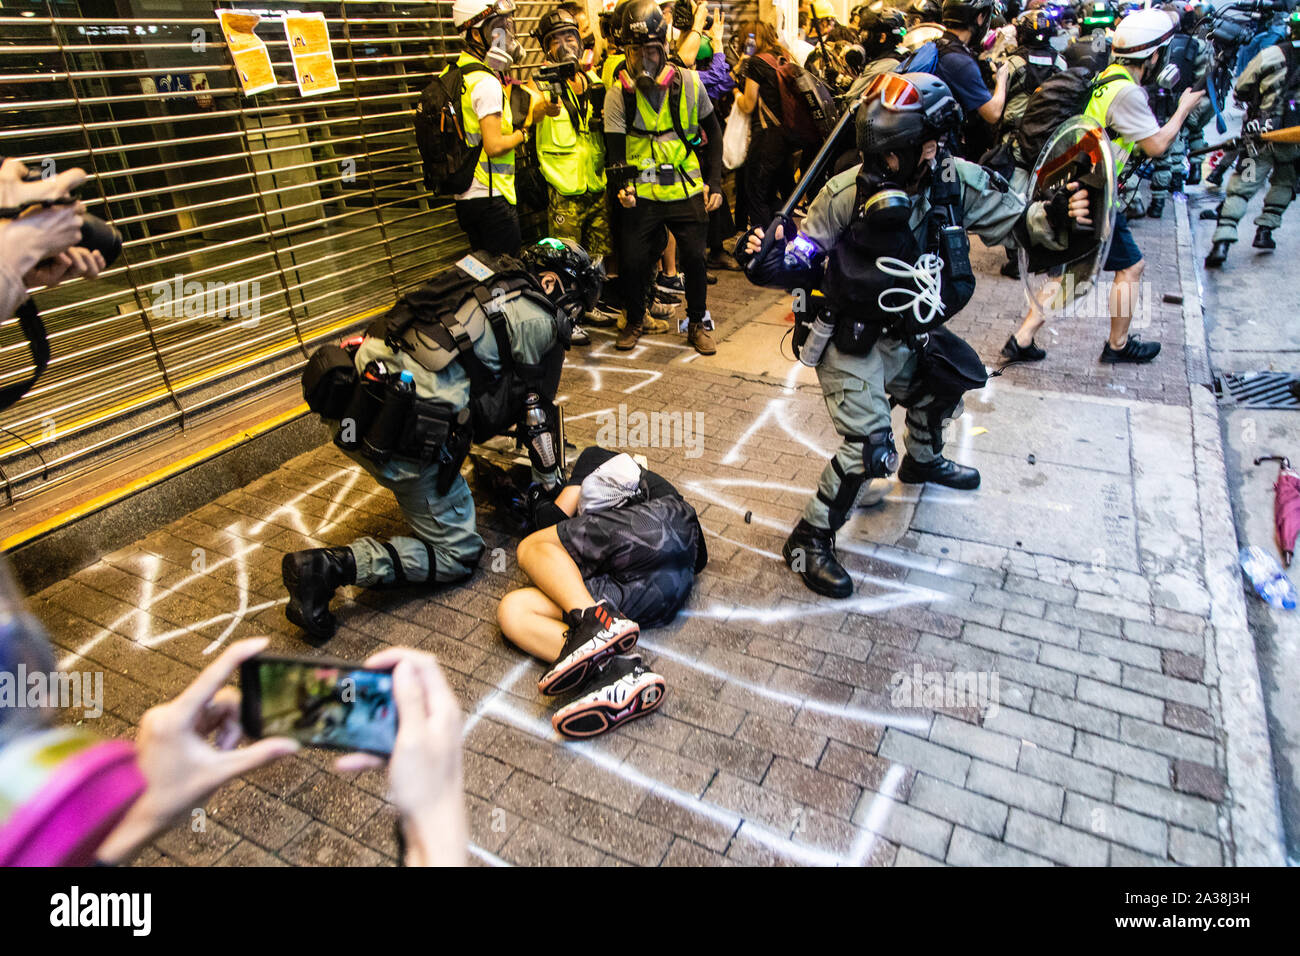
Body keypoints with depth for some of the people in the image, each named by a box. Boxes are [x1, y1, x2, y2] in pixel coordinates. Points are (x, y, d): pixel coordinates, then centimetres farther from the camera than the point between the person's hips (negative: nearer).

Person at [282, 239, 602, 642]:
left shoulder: (488, 274, 21)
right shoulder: (539, 321, -1)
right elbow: (537, 411, 5)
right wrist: (551, 484, 19)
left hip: (354, 401, 9)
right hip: (400, 437, -9)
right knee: (458, 554, 5)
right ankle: (330, 566, -8)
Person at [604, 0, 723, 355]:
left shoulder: (689, 83, 0)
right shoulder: (619, 92, -3)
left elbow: (712, 134, 9)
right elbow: (615, 147, -7)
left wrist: (715, 182, 4)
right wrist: (622, 185, -25)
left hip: (687, 191, 1)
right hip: (642, 194, 0)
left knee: (694, 258, 0)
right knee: (632, 261, -4)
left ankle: (698, 323, 21)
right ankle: (634, 320, 22)